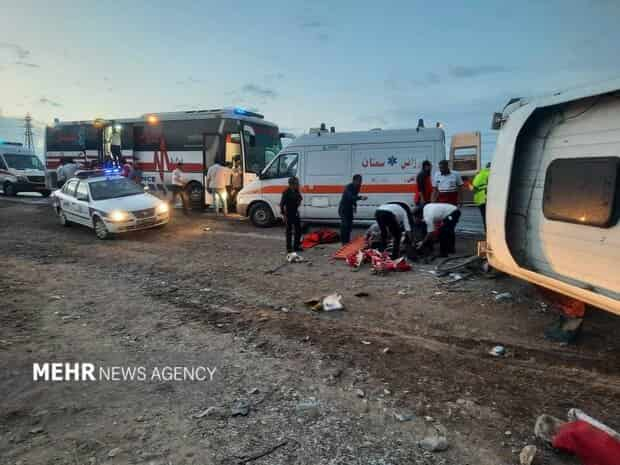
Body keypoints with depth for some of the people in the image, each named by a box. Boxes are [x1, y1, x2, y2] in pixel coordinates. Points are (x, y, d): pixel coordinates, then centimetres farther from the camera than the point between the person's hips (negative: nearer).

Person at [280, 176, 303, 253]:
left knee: (298, 230, 12)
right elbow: (282, 204, -14)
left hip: (295, 213, 7)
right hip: (289, 214, -7)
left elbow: (299, 199, 22)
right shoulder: (286, 192, -15)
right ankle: (289, 248, 11)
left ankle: (296, 246, 25)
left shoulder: (296, 191, 4)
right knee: (289, 231, 2)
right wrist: (283, 215, -15)